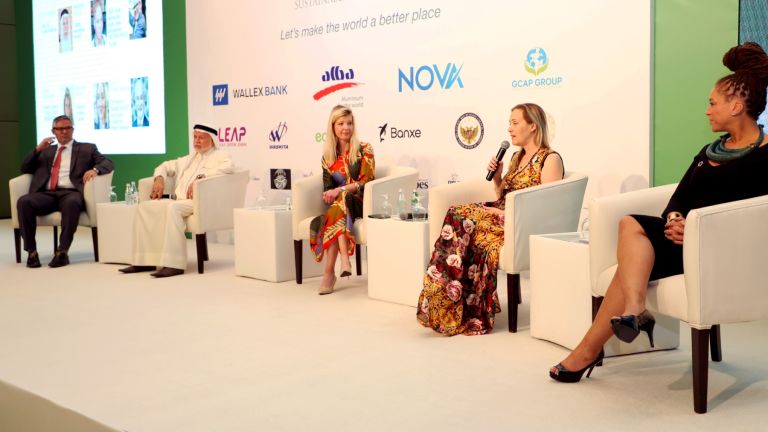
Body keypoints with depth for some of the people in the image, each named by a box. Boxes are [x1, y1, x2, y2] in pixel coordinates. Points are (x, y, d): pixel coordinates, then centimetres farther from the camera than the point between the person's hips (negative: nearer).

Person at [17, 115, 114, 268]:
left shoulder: (87, 148, 21)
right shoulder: (46, 151, 30)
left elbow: (107, 163, 7)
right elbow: (25, 169, 23)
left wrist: (94, 169, -16)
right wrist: (38, 149, 7)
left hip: (71, 193, -3)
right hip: (46, 194, 3)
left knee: (72, 203, -39)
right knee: (23, 202, -29)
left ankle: (62, 252, -33)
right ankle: (31, 251, -21)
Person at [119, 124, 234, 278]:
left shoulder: (220, 155, 8)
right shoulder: (190, 158, 30)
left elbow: (228, 167, -15)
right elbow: (166, 166, 37)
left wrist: (200, 178, -22)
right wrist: (159, 178, 12)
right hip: (178, 200, 7)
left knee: (172, 207, -35)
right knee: (145, 206, -10)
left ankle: (174, 264, -36)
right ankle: (145, 261, -11)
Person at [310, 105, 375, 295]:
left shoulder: (364, 150, 2)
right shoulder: (328, 156, 13)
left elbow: (366, 182, -6)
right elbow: (327, 187, 8)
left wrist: (340, 190, -19)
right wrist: (329, 194, -16)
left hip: (360, 203, -3)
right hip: (337, 203, 3)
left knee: (340, 202, -36)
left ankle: (330, 271, -42)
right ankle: (344, 259, -45)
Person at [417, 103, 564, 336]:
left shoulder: (550, 159, -1)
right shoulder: (516, 157, 23)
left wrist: (507, 212, -17)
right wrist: (496, 177, 9)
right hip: (503, 216, 7)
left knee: (465, 219, -30)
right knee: (458, 213, -22)